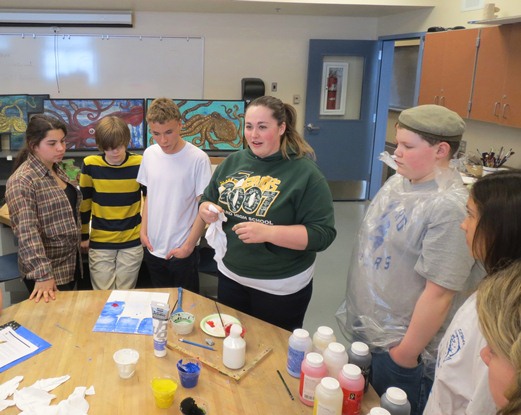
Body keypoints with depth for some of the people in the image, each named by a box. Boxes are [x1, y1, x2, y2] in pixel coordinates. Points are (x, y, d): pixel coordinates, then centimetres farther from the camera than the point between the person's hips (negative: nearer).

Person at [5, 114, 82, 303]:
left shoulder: (57, 171, 7)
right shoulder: (22, 181, -20)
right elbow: (26, 232, -26)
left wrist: (80, 241, 21)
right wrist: (42, 275, -30)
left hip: (70, 263, 8)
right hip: (47, 270, -8)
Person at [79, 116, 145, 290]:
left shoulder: (139, 164, -8)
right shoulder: (90, 164, -8)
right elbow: (84, 202, 3)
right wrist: (84, 236, 8)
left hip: (132, 242, 0)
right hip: (99, 242, 0)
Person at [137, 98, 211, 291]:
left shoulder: (198, 159, -16)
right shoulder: (150, 154, 1)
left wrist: (188, 246, -13)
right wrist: (144, 230, 5)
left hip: (182, 252, -5)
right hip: (153, 249, 5)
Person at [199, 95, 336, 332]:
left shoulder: (305, 172, -16)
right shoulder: (232, 162, 0)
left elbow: (323, 233, -20)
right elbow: (207, 200, 12)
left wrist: (267, 233, -30)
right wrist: (207, 210, -12)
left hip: (281, 288, -4)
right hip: (230, 276, 5)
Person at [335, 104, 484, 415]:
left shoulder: (450, 207, -26)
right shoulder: (398, 181, 0)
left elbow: (439, 293, -25)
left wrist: (406, 355, -17)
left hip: (398, 346, -7)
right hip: (364, 331, 8)